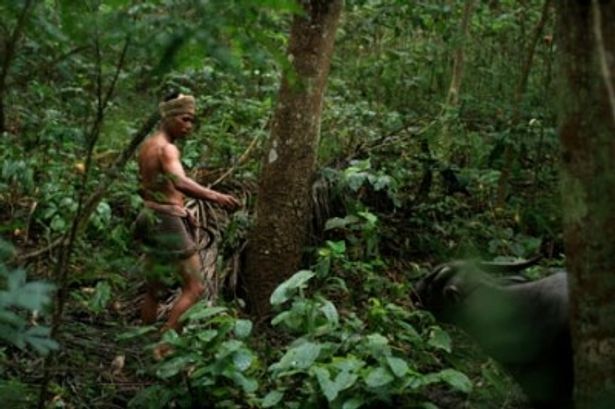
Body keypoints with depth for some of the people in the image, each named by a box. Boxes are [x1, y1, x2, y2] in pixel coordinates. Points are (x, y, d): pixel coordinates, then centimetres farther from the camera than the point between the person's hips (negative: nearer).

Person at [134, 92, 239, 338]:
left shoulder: (147, 145, 13)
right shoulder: (167, 148, -16)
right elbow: (180, 182, -36)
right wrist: (215, 196, -48)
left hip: (151, 217, 10)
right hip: (168, 220, -10)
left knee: (152, 291, 16)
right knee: (194, 288, -7)